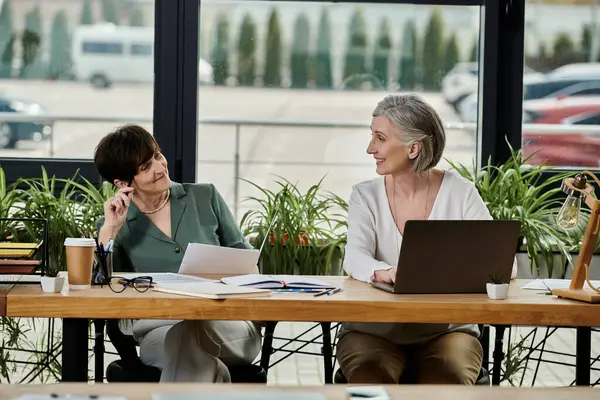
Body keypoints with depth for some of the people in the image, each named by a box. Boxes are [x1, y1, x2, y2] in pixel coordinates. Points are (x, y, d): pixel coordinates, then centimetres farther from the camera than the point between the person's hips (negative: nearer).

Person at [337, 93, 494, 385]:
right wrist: (383, 273, -39)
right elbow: (354, 257, -15)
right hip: (373, 330, 0)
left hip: (446, 330, 0)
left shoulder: (460, 192, 0)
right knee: (371, 377, -32)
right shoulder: (366, 195, 3)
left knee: (448, 380, -32)